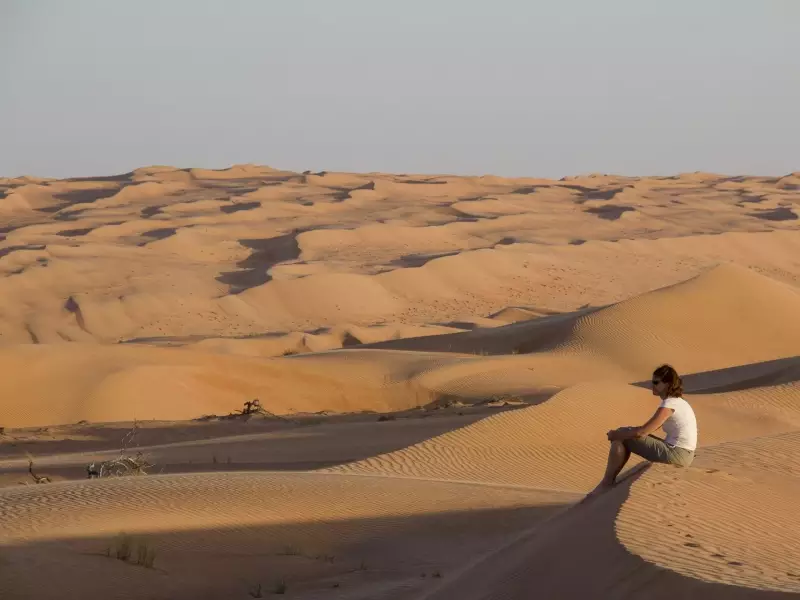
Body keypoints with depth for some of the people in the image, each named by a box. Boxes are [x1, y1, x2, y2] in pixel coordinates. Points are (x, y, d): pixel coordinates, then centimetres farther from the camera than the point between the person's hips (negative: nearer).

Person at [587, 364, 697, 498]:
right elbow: (648, 429, 21)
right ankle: (610, 481, 17)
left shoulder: (668, 405, -17)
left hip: (676, 455, -10)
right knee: (623, 434, 15)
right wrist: (620, 433, 10)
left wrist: (616, 434, -3)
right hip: (683, 454, 10)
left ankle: (607, 483, 5)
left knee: (621, 438, -5)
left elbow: (641, 432, -20)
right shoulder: (678, 402, 14)